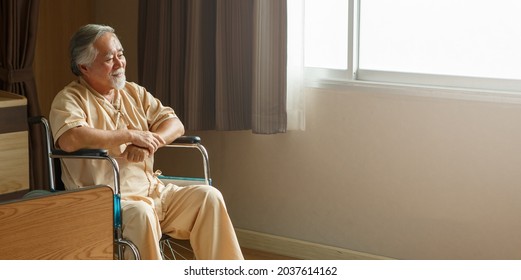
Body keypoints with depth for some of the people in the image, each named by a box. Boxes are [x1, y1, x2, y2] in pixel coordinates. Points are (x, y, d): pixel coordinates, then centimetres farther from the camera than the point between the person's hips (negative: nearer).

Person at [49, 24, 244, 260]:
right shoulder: (70, 99, -4)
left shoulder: (134, 93, 17)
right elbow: (70, 140, -25)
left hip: (153, 192, 6)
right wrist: (131, 136, -16)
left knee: (208, 196, -13)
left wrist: (149, 144, -12)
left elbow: (175, 124, 12)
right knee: (139, 212, -37)